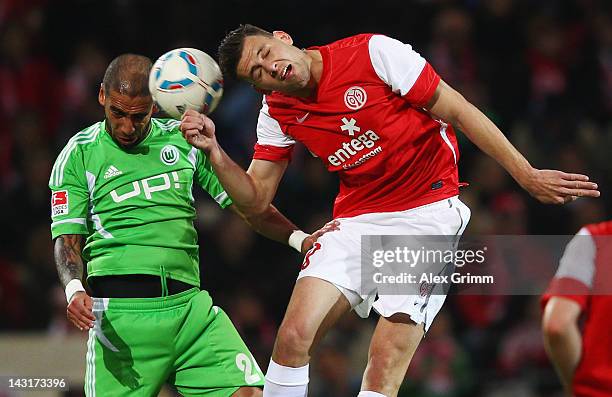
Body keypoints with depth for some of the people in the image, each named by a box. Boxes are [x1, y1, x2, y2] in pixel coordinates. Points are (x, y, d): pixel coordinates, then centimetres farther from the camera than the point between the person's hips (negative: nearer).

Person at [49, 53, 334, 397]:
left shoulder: (182, 139, 14)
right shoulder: (79, 154, 5)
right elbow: (68, 239, 1)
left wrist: (299, 239, 4)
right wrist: (74, 288, -19)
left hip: (190, 303, 3)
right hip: (121, 312, -3)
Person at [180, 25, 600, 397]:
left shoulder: (372, 52, -12)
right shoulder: (278, 114, 3)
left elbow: (456, 110, -9)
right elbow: (255, 199, 5)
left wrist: (527, 175, -10)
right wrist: (214, 150, -13)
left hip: (429, 212, -4)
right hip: (356, 220, 5)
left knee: (386, 359, -18)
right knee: (293, 336, -14)